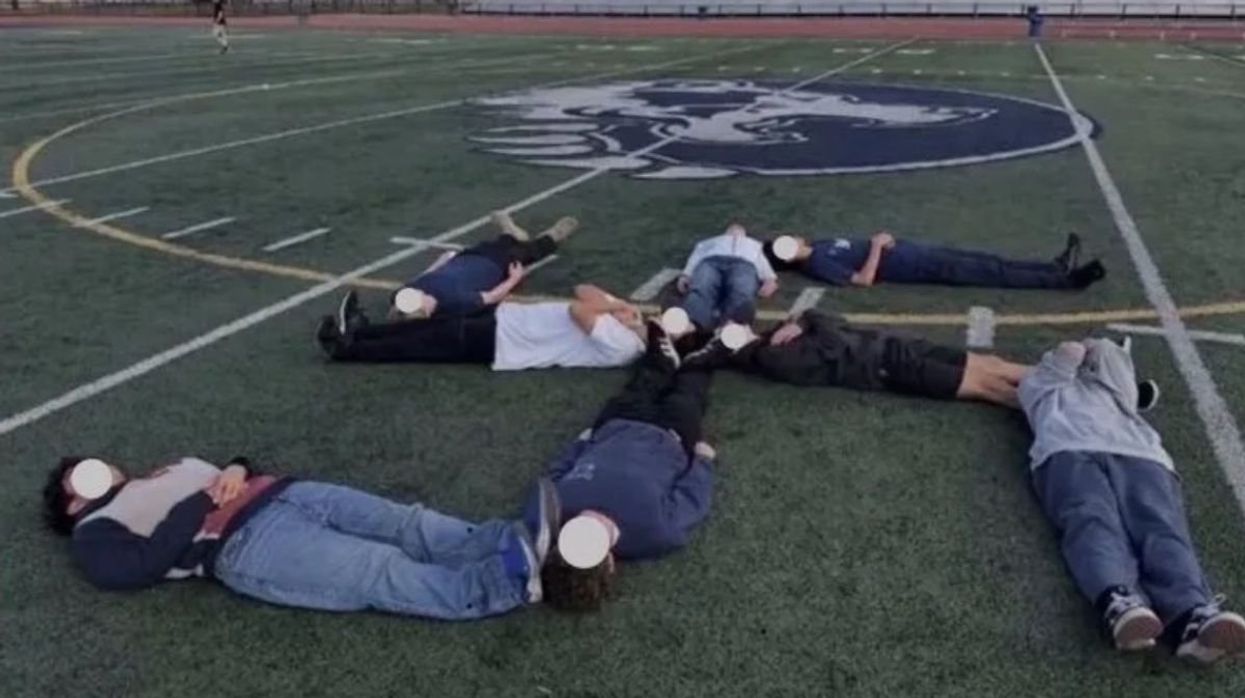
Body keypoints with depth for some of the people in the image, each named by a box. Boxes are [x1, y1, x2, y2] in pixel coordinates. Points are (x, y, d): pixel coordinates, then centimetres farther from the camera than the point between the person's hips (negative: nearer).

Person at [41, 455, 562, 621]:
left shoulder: (173, 468, 38)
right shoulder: (95, 534, 15)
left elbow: (232, 477, 31)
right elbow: (143, 565, -6)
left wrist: (236, 471, 8)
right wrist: (201, 502, -4)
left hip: (284, 495, 8)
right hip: (244, 543, -7)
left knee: (410, 526, -17)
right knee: (383, 572, -27)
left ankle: (516, 540, -31)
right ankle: (509, 580, -40)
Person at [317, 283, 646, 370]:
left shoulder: (621, 345, -21)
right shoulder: (629, 322, 7)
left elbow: (577, 311, -29)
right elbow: (582, 292, 10)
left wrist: (610, 306, -13)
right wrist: (615, 303, -6)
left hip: (502, 342, -8)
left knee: (424, 344, -2)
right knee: (437, 325, 9)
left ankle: (346, 348, 9)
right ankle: (359, 329, 19)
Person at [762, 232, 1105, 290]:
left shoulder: (816, 245, 10)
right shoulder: (817, 265, -18)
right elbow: (864, 279, -24)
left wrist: (879, 241, 5)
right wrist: (877, 246, -19)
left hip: (898, 248, 9)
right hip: (907, 267, -9)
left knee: (983, 261, 5)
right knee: (980, 272, -10)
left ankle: (1057, 268, 9)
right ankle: (1063, 278, -6)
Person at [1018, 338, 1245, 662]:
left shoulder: (1115, 388, 47)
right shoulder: (1040, 384, 42)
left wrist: (1095, 353, 45)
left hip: (1139, 455, 2)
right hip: (1069, 452, -2)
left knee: (1162, 528, -29)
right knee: (1093, 522, -35)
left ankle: (1194, 616, -56)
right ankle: (1119, 603, -62)